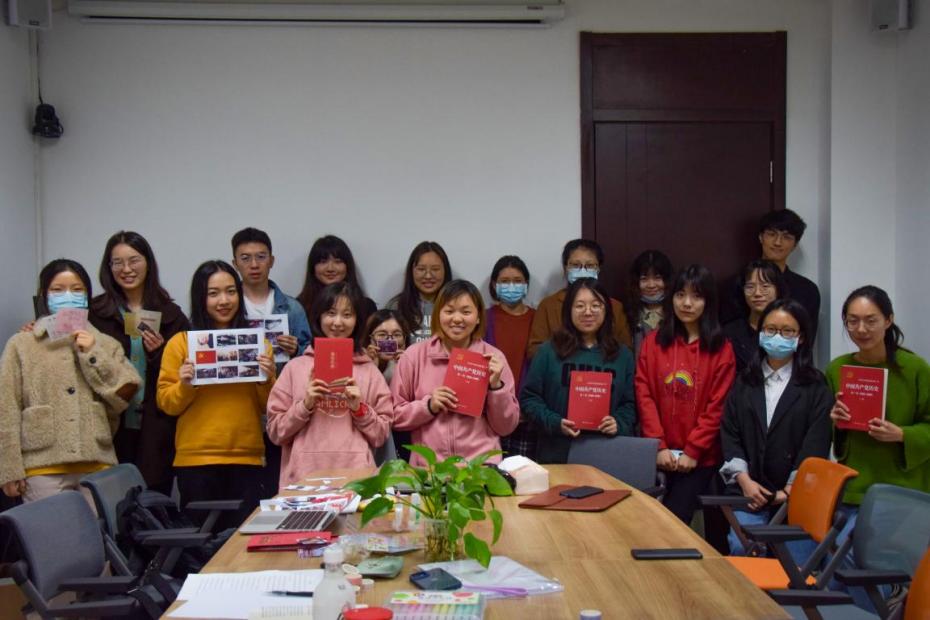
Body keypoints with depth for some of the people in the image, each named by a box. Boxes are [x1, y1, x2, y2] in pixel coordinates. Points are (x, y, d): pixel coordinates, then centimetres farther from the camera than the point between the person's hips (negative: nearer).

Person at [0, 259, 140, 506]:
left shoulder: (105, 344, 12)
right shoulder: (21, 345, 5)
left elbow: (126, 394, 3)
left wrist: (92, 355, -3)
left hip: (98, 465, 2)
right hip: (44, 469, -2)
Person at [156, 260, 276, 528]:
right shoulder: (181, 342, 3)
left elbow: (269, 408, 9)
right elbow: (166, 403, 3)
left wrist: (267, 380, -9)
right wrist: (185, 385, -15)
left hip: (246, 458, 1)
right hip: (196, 460, -1)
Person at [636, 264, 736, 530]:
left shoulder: (721, 349, 0)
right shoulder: (653, 342, 7)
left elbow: (717, 406, -3)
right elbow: (644, 394, 1)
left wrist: (692, 451, -10)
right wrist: (659, 446, -8)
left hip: (700, 458, -2)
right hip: (659, 455, 2)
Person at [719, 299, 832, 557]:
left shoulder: (815, 387, 4)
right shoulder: (744, 381, 14)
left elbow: (816, 443, -3)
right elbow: (729, 432, 8)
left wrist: (791, 490, -11)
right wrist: (744, 480, -5)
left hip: (796, 494, -1)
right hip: (750, 490, 2)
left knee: (795, 562, -7)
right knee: (742, 549, -18)